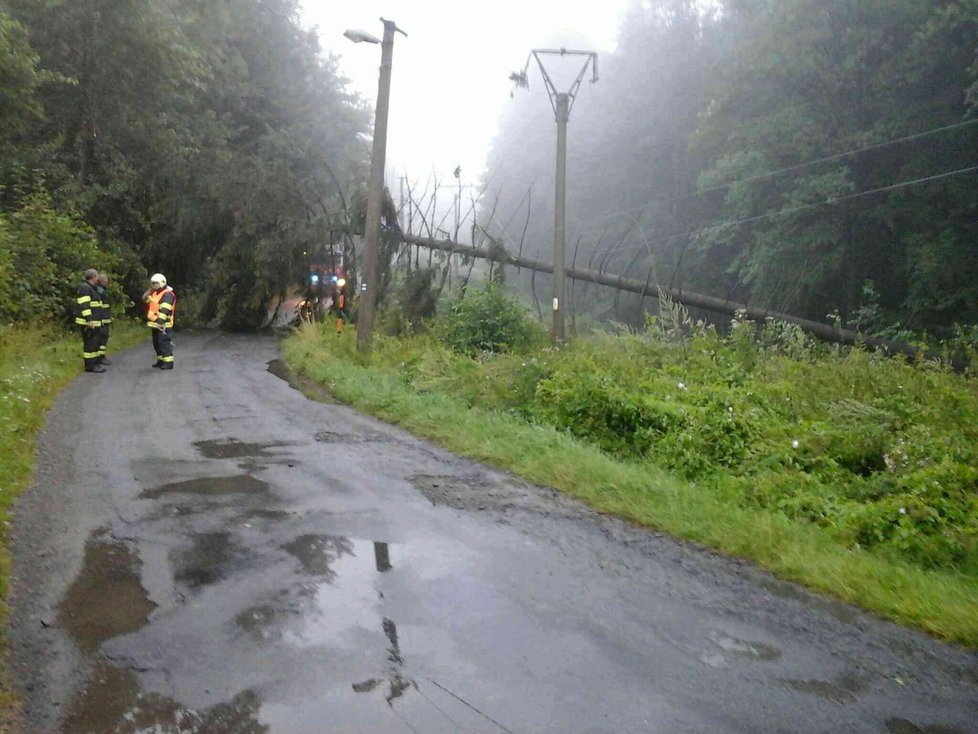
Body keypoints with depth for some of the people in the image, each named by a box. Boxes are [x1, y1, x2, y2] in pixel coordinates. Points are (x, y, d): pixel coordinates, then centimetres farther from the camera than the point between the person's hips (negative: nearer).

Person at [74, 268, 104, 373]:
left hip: (93, 321, 10)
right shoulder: (85, 288, -14)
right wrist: (89, 320, -26)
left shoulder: (91, 288, 18)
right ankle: (90, 366, -4)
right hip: (87, 322, -10)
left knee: (94, 342, 14)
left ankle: (95, 363, 21)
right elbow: (84, 305, -22)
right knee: (90, 343, -7)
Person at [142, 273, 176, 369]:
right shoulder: (155, 293, 17)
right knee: (156, 343, 15)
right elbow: (145, 299, 18)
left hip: (163, 325, -10)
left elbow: (164, 310, -24)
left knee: (164, 343, -11)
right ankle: (161, 361, 24)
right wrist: (149, 290, 5)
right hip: (155, 324, 10)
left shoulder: (167, 294, -15)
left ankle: (168, 362, -11)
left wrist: (160, 322, -30)